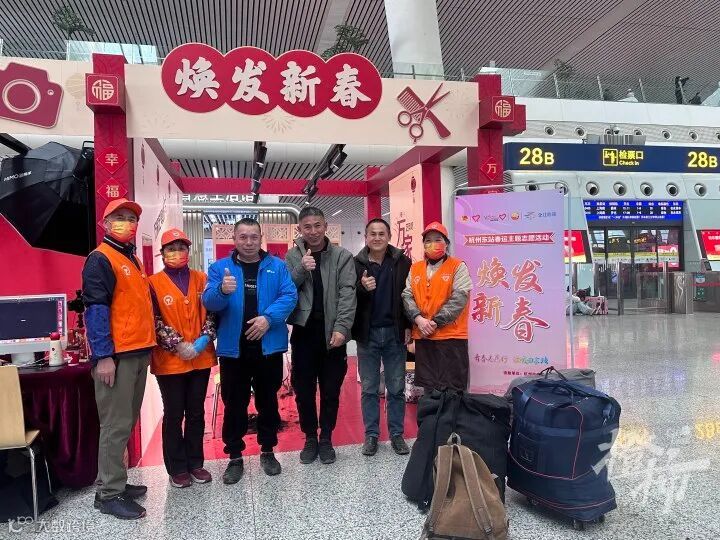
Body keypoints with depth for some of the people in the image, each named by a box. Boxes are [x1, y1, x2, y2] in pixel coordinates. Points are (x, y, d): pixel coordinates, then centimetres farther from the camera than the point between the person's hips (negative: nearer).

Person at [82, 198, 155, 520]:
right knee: (116, 425, -3)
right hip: (116, 355, -9)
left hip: (139, 352, 9)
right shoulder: (100, 259, -9)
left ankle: (116, 482, 27)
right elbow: (96, 309, -16)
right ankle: (109, 494, 8)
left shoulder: (133, 259, 18)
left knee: (127, 422, 15)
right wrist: (103, 356, -21)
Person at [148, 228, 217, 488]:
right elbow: (154, 320, -9)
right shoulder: (154, 283, -3)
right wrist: (178, 345, -14)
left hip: (201, 357, 3)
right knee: (174, 414, 7)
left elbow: (210, 312, 5)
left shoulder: (201, 279, 7)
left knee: (196, 412, 12)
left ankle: (195, 463, 26)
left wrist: (204, 339, -9)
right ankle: (176, 468, 20)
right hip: (170, 360, -3)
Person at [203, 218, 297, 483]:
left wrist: (269, 317, -22)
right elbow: (208, 302, -9)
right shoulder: (219, 267, 3)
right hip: (233, 348, 0)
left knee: (268, 401, 13)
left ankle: (268, 451, 30)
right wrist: (223, 290, -32)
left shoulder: (277, 266, 3)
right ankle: (235, 457, 24)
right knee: (234, 404, 9)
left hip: (269, 347, 1)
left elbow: (289, 296, -7)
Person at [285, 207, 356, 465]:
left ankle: (326, 439, 27)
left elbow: (347, 294, -8)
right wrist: (301, 269, -15)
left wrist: (341, 328, -18)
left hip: (332, 332, -1)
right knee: (303, 389, 10)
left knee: (331, 390, 9)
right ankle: (310, 438, 28)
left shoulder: (342, 256, 0)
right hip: (303, 331, 1)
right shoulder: (292, 257, 5)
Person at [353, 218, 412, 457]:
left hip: (395, 333, 0)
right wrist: (361, 288, -22)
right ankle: (371, 435, 22)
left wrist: (409, 326, -6)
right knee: (369, 389, 10)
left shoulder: (403, 262, -1)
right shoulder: (356, 264, 0)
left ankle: (397, 434, 23)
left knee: (397, 388, 10)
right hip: (367, 334, 0)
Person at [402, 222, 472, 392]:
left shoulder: (458, 266, -1)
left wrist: (435, 322, -16)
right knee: (427, 387, 14)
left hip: (451, 336, -4)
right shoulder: (415, 268, 13)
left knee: (452, 388, 2)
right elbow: (407, 296, 5)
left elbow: (459, 298, -12)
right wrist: (418, 319, -13)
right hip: (422, 336, 4)